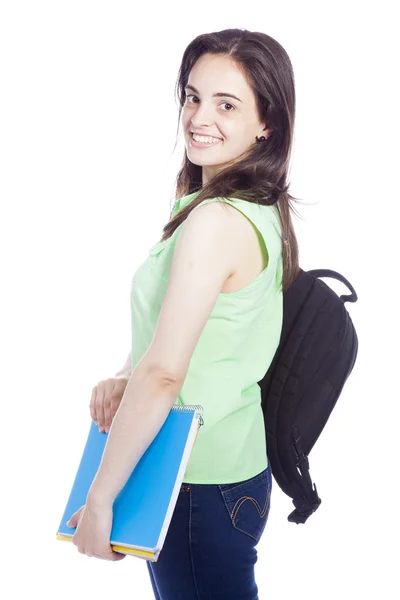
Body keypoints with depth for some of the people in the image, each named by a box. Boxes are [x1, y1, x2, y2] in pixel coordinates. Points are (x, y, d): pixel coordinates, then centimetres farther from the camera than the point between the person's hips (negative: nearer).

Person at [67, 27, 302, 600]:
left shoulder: (216, 221, -24)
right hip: (240, 467, 9)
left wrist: (98, 499, -18)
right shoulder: (262, 209, 5)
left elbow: (163, 375, -25)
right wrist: (123, 379, -4)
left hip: (200, 489, -9)